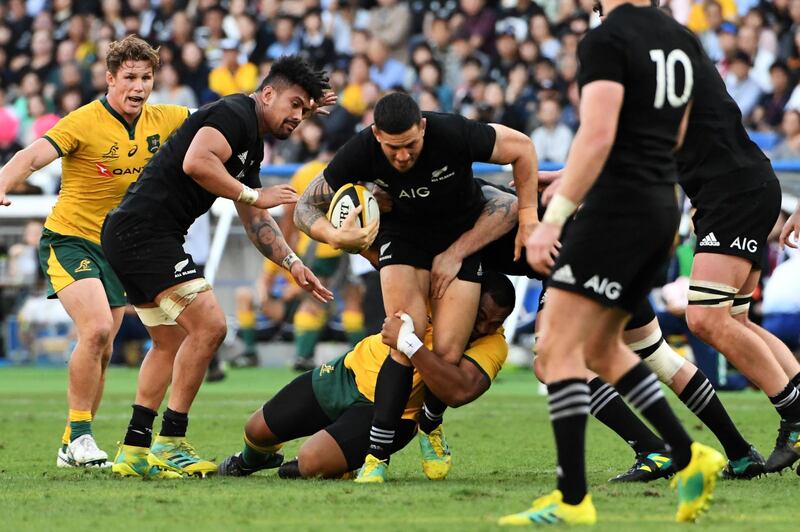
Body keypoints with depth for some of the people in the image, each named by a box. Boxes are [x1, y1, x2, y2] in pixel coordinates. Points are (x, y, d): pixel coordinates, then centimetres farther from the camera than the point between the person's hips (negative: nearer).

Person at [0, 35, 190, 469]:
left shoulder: (162, 121, 1)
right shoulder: (85, 123, -17)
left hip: (118, 249, 6)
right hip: (69, 240, -6)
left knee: (100, 352, 6)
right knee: (96, 329, -25)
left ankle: (72, 447, 17)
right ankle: (80, 434, -15)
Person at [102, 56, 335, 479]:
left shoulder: (252, 146, 20)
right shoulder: (234, 114, -10)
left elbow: (257, 222, 27)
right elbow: (195, 162, -28)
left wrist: (293, 265, 15)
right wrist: (253, 195, -19)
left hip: (130, 237, 11)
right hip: (144, 233, -11)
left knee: (172, 343, 17)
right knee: (208, 324, -14)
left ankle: (133, 451, 18)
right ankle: (169, 444, -11)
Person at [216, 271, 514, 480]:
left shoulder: (493, 345, -23)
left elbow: (459, 391, -41)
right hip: (350, 373, 4)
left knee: (311, 461, -25)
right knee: (257, 431, 12)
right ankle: (251, 461, 50)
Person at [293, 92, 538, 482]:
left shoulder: (454, 134, -31)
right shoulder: (360, 152, -25)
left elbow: (522, 147, -15)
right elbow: (306, 207, -14)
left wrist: (528, 215, -13)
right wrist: (335, 235, -35)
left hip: (463, 234, 0)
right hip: (403, 233, 0)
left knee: (447, 354, -11)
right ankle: (376, 456, -13)